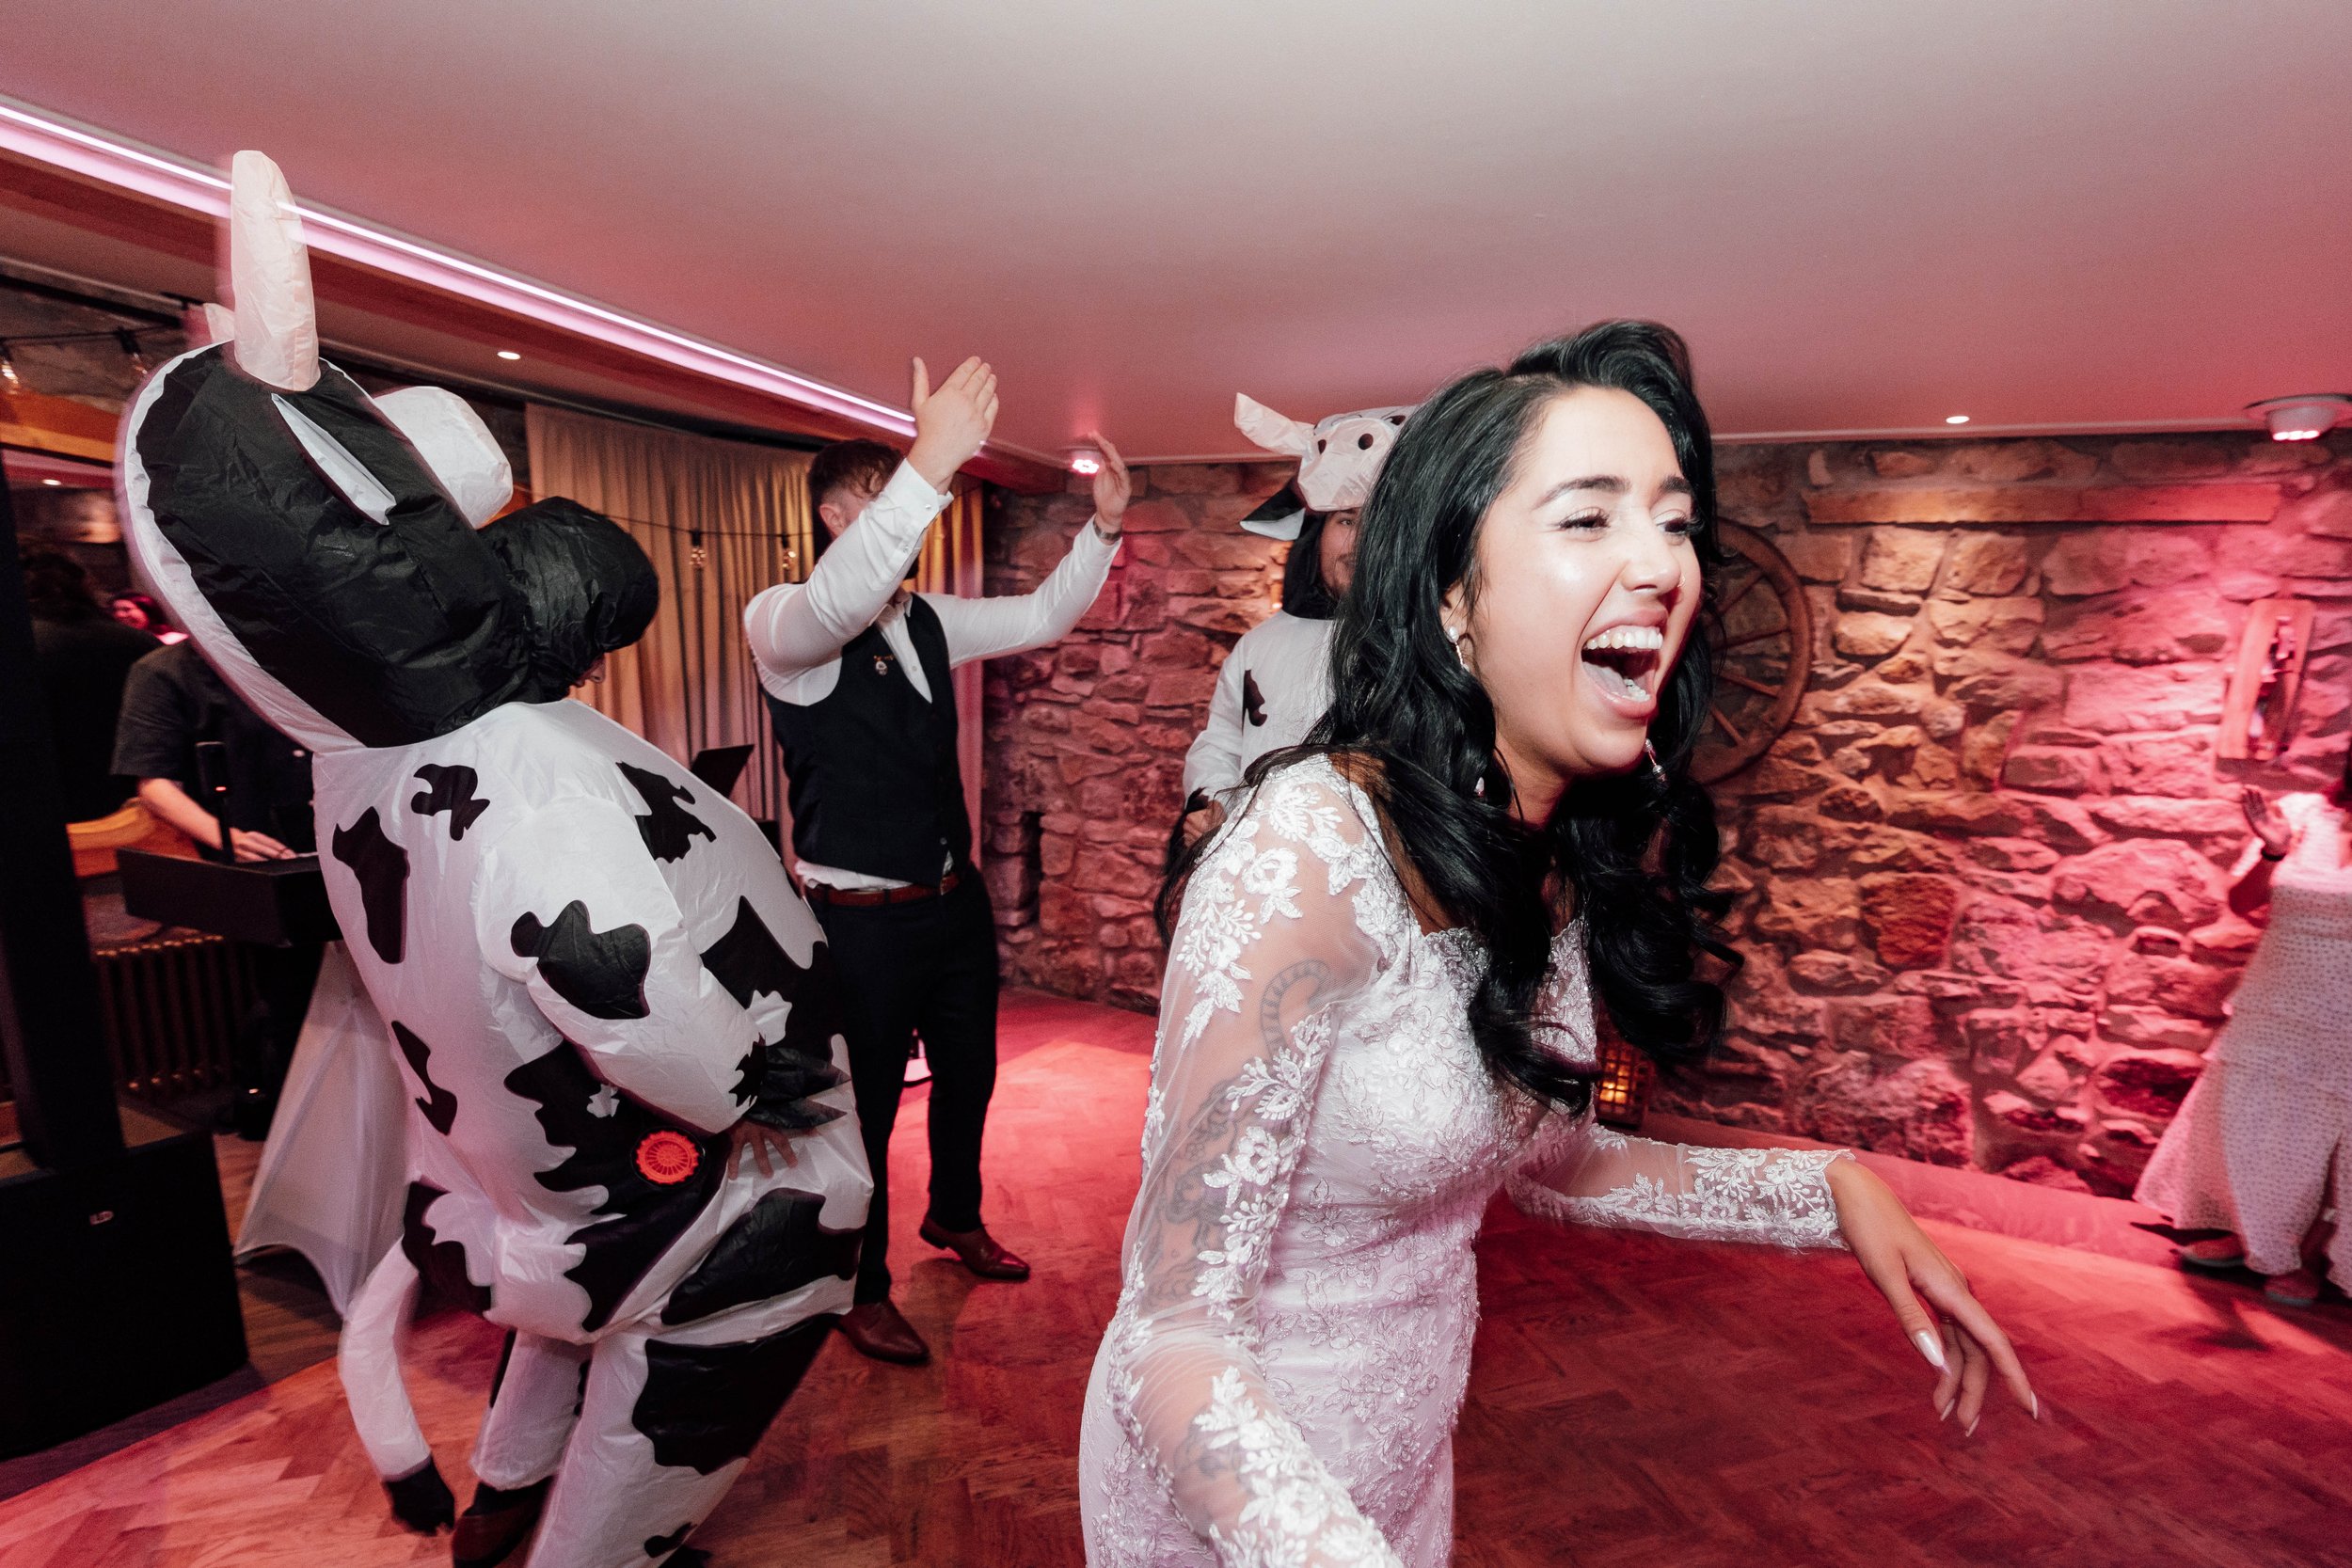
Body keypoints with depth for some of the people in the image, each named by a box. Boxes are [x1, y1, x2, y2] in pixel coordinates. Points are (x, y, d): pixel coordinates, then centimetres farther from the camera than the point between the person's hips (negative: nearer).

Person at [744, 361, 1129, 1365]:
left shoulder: (930, 622, 6)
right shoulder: (781, 622, -14)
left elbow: (1042, 617, 9)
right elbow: (838, 604, -37)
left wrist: (1102, 526, -5)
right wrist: (931, 467, -48)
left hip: (954, 899, 7)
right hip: (861, 917, -7)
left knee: (969, 1072, 22)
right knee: (864, 1105, 10)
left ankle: (956, 1218, 50)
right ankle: (862, 1291, 34)